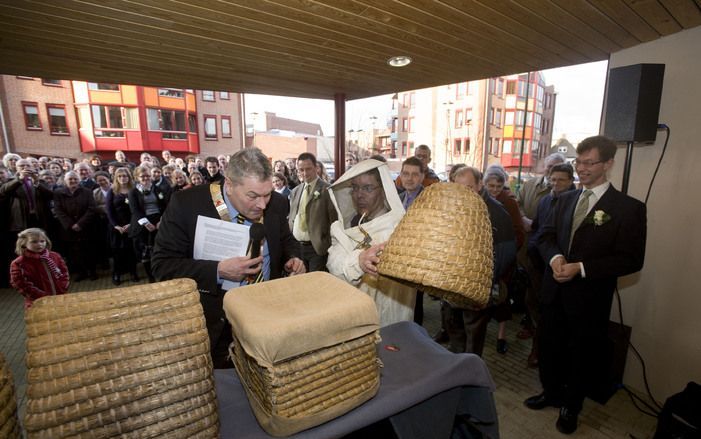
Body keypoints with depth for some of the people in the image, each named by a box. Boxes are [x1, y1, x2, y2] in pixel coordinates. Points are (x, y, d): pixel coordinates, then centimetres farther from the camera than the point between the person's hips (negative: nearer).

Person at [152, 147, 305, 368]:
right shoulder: (186, 204, -16)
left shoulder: (276, 203, -6)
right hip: (213, 320, -2)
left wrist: (293, 259, -10)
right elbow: (162, 265, -13)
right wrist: (218, 271, -26)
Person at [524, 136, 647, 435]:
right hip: (554, 291, 5)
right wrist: (555, 257, -14)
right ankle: (551, 393, 43)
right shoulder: (566, 199, 6)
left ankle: (571, 407, 39)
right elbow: (546, 236, 7)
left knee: (582, 355, 15)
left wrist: (580, 268, -23)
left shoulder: (628, 208, -10)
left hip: (589, 298, -4)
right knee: (548, 346, 18)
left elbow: (631, 260, -13)